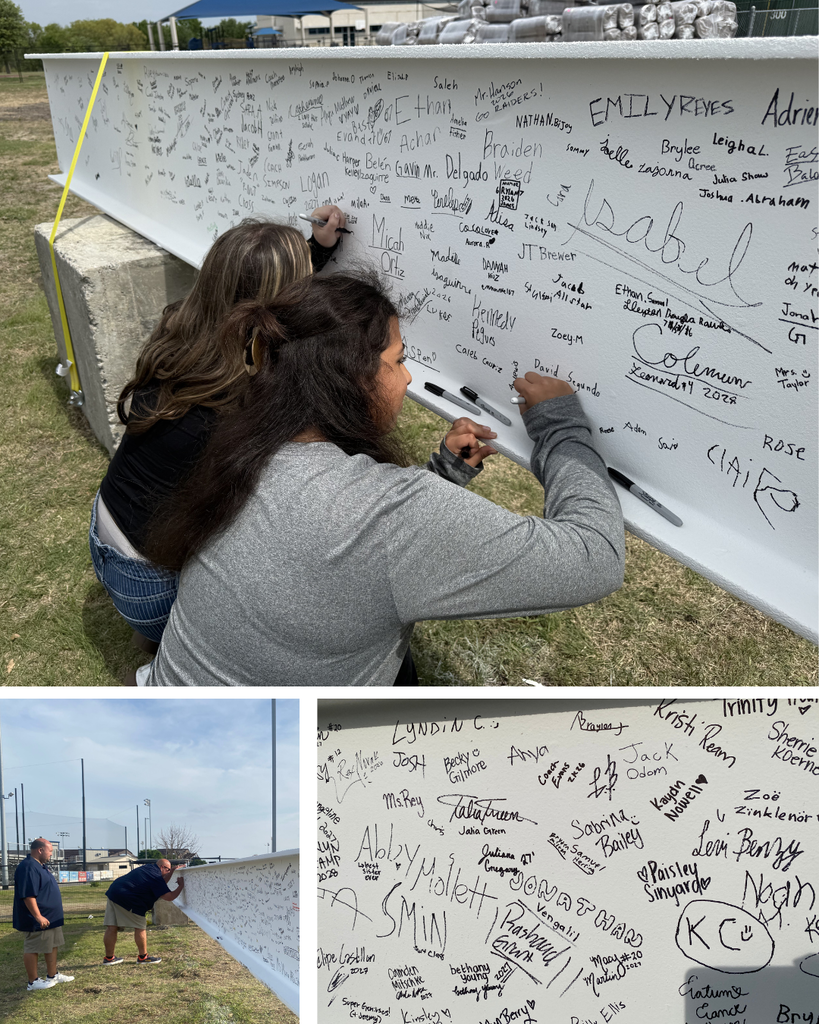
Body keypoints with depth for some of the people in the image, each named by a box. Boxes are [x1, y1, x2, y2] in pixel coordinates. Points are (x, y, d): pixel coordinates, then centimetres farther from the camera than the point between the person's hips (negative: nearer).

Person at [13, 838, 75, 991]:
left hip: (51, 917, 11)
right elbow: (27, 895, -26)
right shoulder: (28, 868, -21)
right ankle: (33, 982, 9)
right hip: (40, 920, -11)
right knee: (32, 949, 1)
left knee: (52, 945, 17)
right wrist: (38, 917, -26)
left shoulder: (40, 866, 13)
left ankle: (53, 975, 27)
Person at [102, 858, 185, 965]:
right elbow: (169, 896, -13)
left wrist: (172, 871, 23)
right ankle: (143, 957, 11)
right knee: (140, 927, 3)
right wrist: (181, 886, -1)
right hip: (126, 899, -9)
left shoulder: (148, 868, 16)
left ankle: (109, 957, 19)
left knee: (112, 927, 11)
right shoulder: (155, 876, -11)